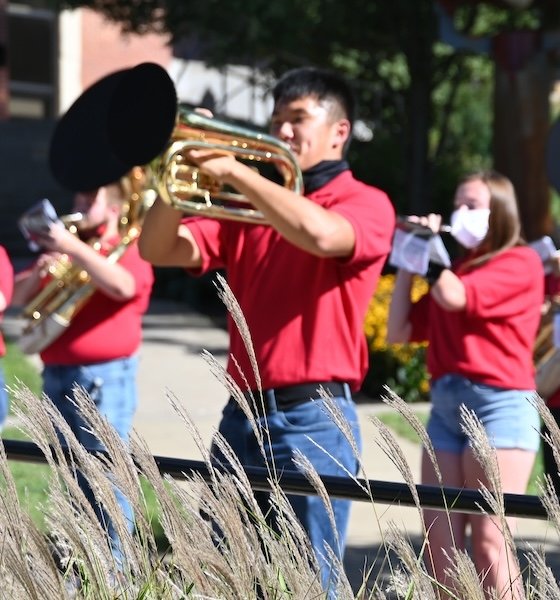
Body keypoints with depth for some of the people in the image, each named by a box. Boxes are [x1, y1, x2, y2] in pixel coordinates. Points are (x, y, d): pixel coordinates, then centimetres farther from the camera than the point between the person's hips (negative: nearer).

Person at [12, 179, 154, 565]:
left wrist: (74, 249, -28)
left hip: (103, 378, -7)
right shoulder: (62, 248, 19)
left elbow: (122, 287, -25)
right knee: (74, 477, 11)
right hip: (57, 377, 7)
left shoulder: (129, 251, -2)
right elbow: (18, 297, 14)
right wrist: (40, 272, -6)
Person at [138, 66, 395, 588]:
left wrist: (234, 171, -18)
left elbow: (320, 234, -23)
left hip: (314, 421, -6)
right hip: (242, 417, 6)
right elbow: (159, 249, 7)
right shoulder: (250, 206, 16)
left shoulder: (365, 203, 0)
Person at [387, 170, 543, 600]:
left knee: (490, 544, -11)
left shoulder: (520, 261, 1)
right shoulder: (455, 269, 19)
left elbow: (455, 297, -14)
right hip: (445, 406, 7)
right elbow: (398, 333, 16)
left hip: (499, 405, -7)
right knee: (440, 545, 2)